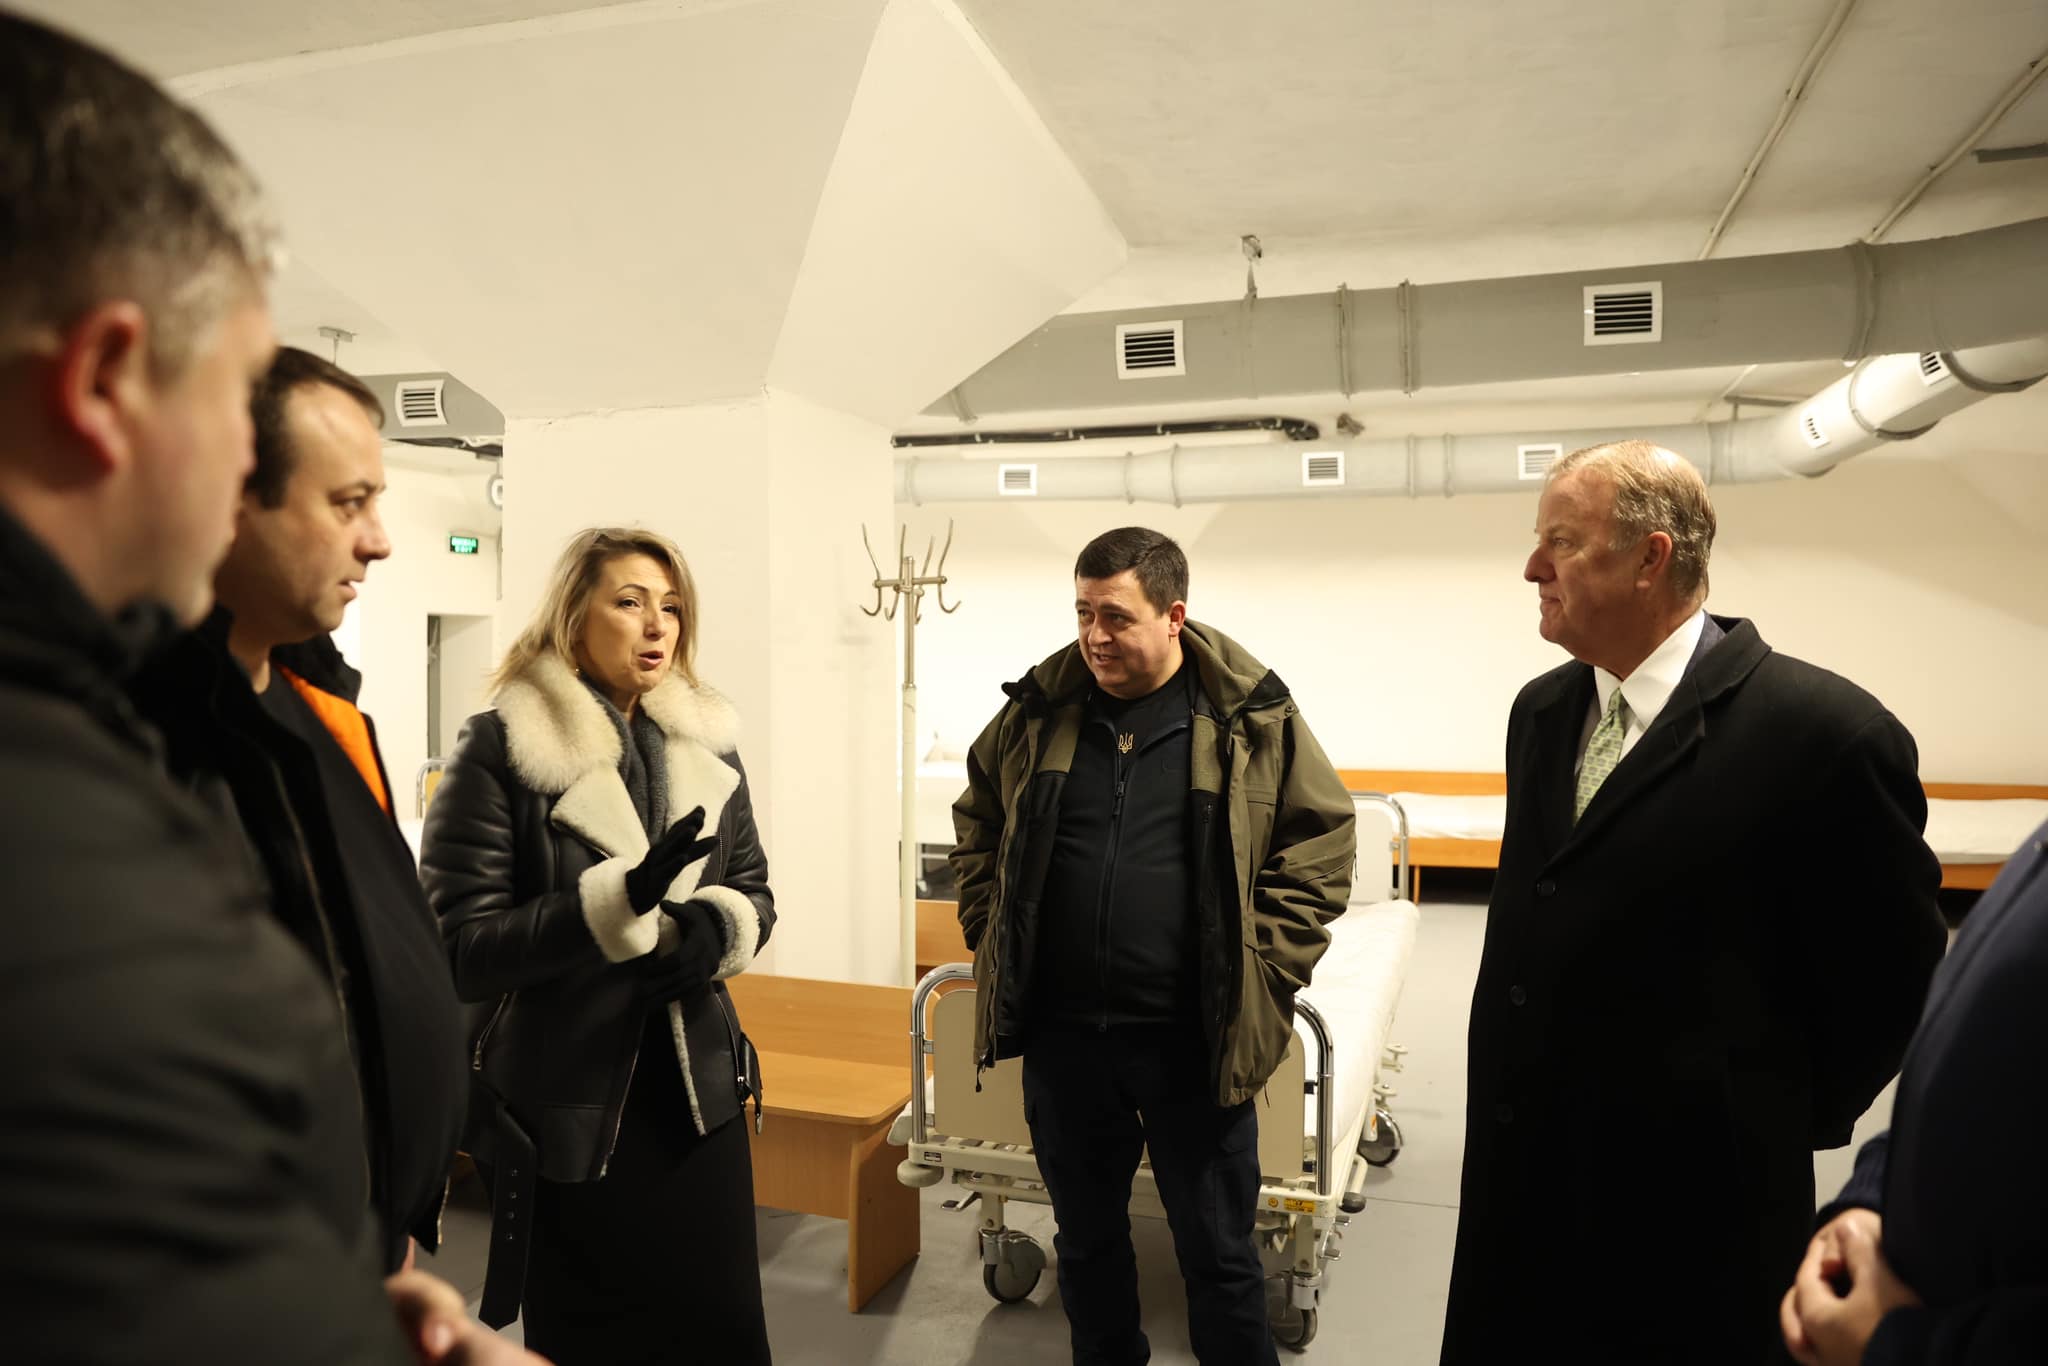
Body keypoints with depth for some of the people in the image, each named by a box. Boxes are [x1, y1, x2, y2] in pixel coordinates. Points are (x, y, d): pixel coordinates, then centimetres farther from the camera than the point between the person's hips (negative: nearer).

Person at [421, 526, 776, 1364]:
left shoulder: (707, 743, 4)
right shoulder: (500, 749, -12)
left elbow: (754, 890, 10)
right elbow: (461, 949, -16)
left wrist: (714, 928, -14)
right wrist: (622, 897, -28)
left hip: (697, 1096, 4)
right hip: (564, 1111, -4)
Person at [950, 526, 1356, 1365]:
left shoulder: (1252, 718, -6)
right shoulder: (1037, 711, 1)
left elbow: (1321, 843, -1)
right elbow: (978, 830, 15)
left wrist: (1266, 968, -7)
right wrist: (993, 937, 7)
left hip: (1194, 1040, -2)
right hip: (1060, 1032, 3)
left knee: (1218, 1252, 12)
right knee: (1086, 1239, 20)